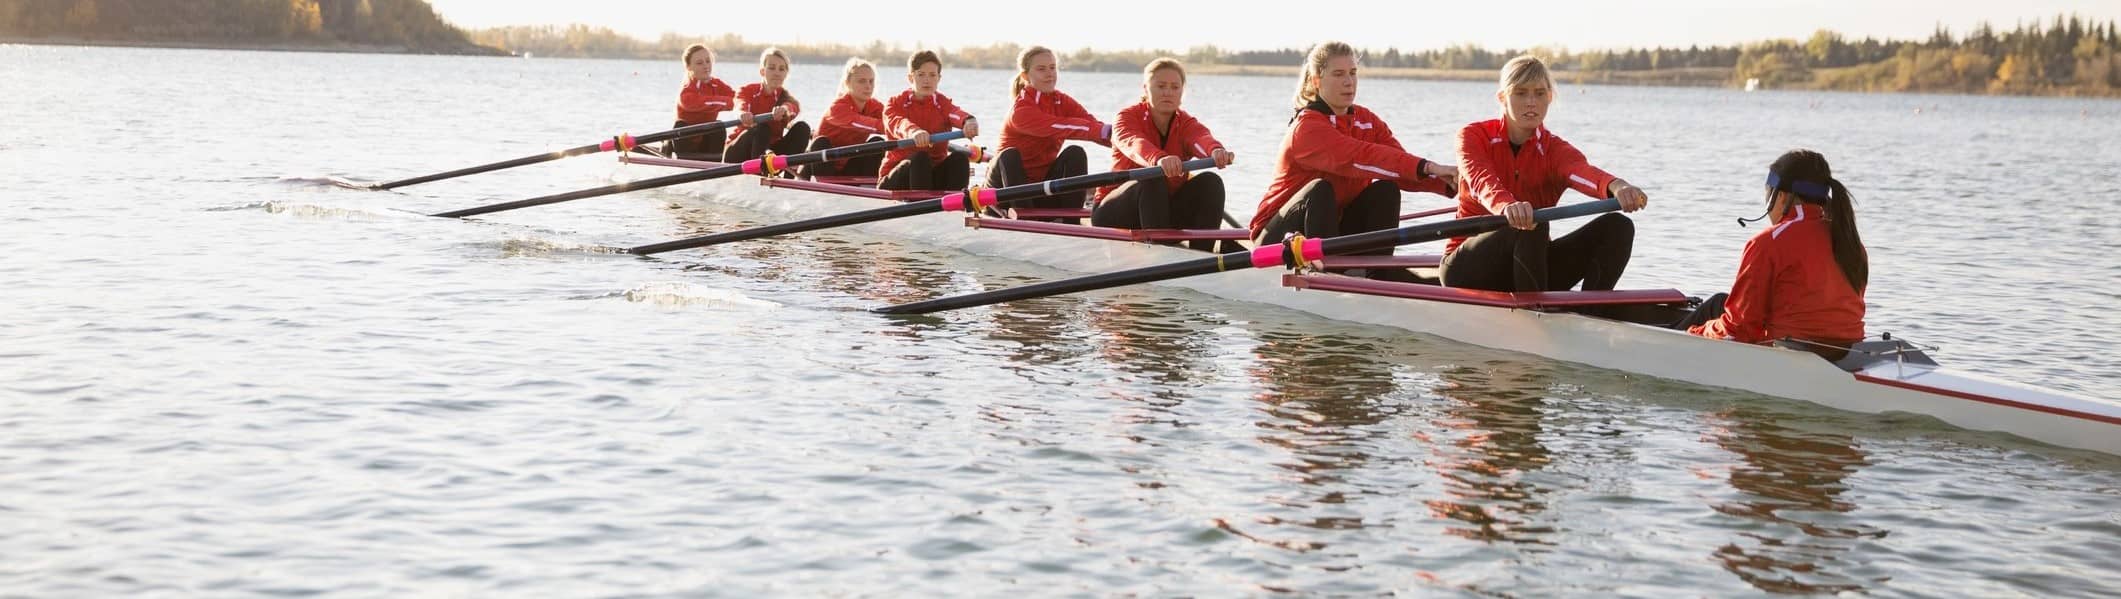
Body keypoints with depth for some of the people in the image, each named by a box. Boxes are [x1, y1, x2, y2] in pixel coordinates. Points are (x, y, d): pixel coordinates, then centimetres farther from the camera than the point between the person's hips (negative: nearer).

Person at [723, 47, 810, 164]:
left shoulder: (784, 96, 3)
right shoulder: (747, 91, -1)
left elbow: (794, 107, -25)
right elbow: (740, 105, -27)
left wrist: (785, 108, -53)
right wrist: (742, 114, -56)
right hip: (738, 155, -3)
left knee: (802, 127, -17)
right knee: (761, 129, -33)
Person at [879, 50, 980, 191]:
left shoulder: (942, 104, 5)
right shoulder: (895, 103, 0)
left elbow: (956, 113, -22)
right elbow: (897, 123, -26)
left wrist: (969, 121, -49)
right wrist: (913, 131, -52)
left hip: (934, 175, 3)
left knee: (959, 157, -23)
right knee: (920, 159, -32)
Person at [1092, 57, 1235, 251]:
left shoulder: (1186, 123, 0)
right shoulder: (1127, 117, -9)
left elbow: (1201, 138, -26)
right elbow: (1133, 144, -34)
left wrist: (1216, 150, -53)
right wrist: (1159, 159, -59)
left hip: (1167, 210, 4)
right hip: (1114, 216, -4)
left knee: (1210, 182, -18)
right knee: (1151, 181, -33)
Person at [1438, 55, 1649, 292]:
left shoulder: (1553, 149, 0)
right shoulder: (1473, 136, -6)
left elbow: (1582, 172, -25)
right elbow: (1482, 180, -29)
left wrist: (1617, 187, -51)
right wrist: (1507, 206, -54)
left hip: (1528, 268, 4)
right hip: (1467, 269, -4)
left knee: (1617, 226, -15)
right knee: (1532, 224, -34)